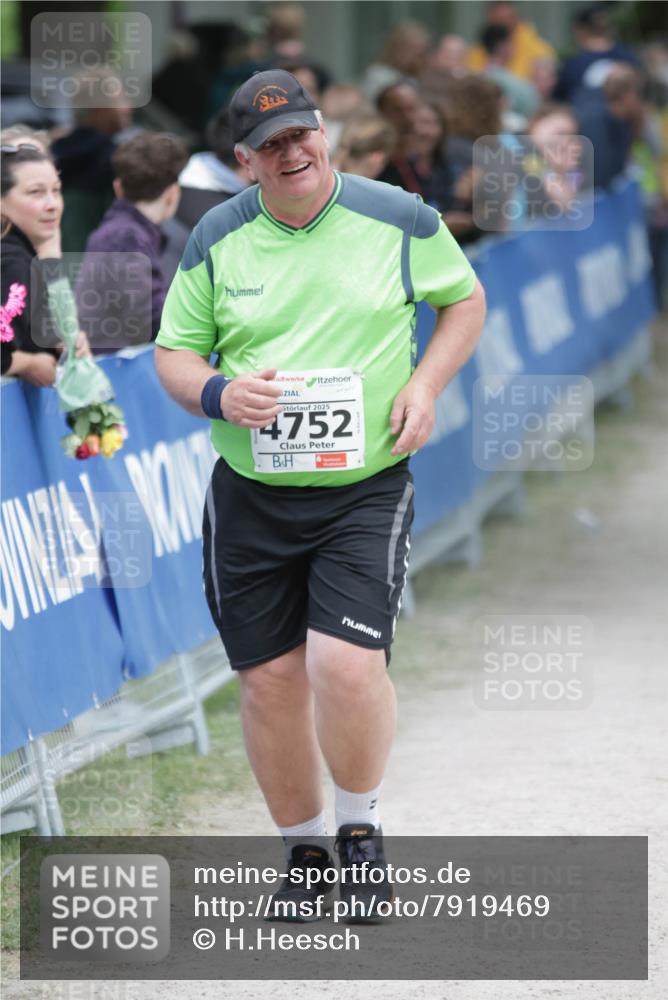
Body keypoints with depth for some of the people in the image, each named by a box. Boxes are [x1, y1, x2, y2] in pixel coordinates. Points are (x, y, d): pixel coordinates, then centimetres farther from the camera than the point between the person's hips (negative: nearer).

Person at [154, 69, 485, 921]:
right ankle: (300, 850, 24)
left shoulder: (397, 220, -1)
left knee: (348, 665, -18)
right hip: (249, 498, 2)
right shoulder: (217, 240, 2)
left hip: (366, 492, -2)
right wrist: (215, 394, -14)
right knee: (270, 681, 4)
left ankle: (359, 828, 7)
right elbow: (172, 353, 9)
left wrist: (425, 384, -4)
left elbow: (465, 299, 13)